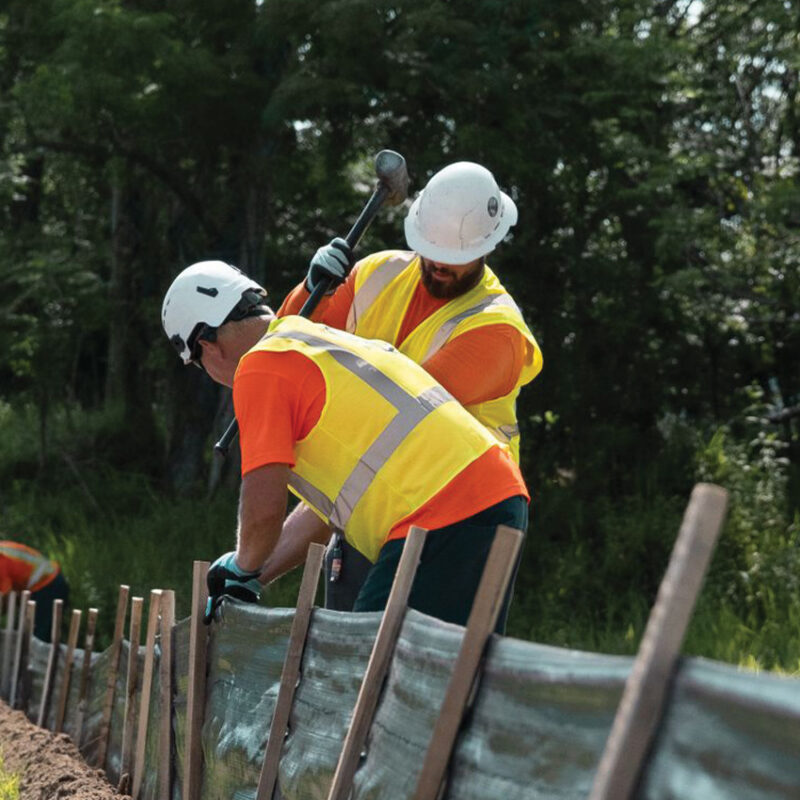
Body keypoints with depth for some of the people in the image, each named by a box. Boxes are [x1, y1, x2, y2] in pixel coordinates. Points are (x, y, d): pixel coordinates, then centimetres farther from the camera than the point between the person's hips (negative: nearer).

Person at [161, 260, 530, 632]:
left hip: (444, 520, -10)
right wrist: (248, 578, 29)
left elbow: (264, 508, -9)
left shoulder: (261, 365, -3)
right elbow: (323, 505, 29)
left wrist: (243, 567, 13)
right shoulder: (327, 341, 27)